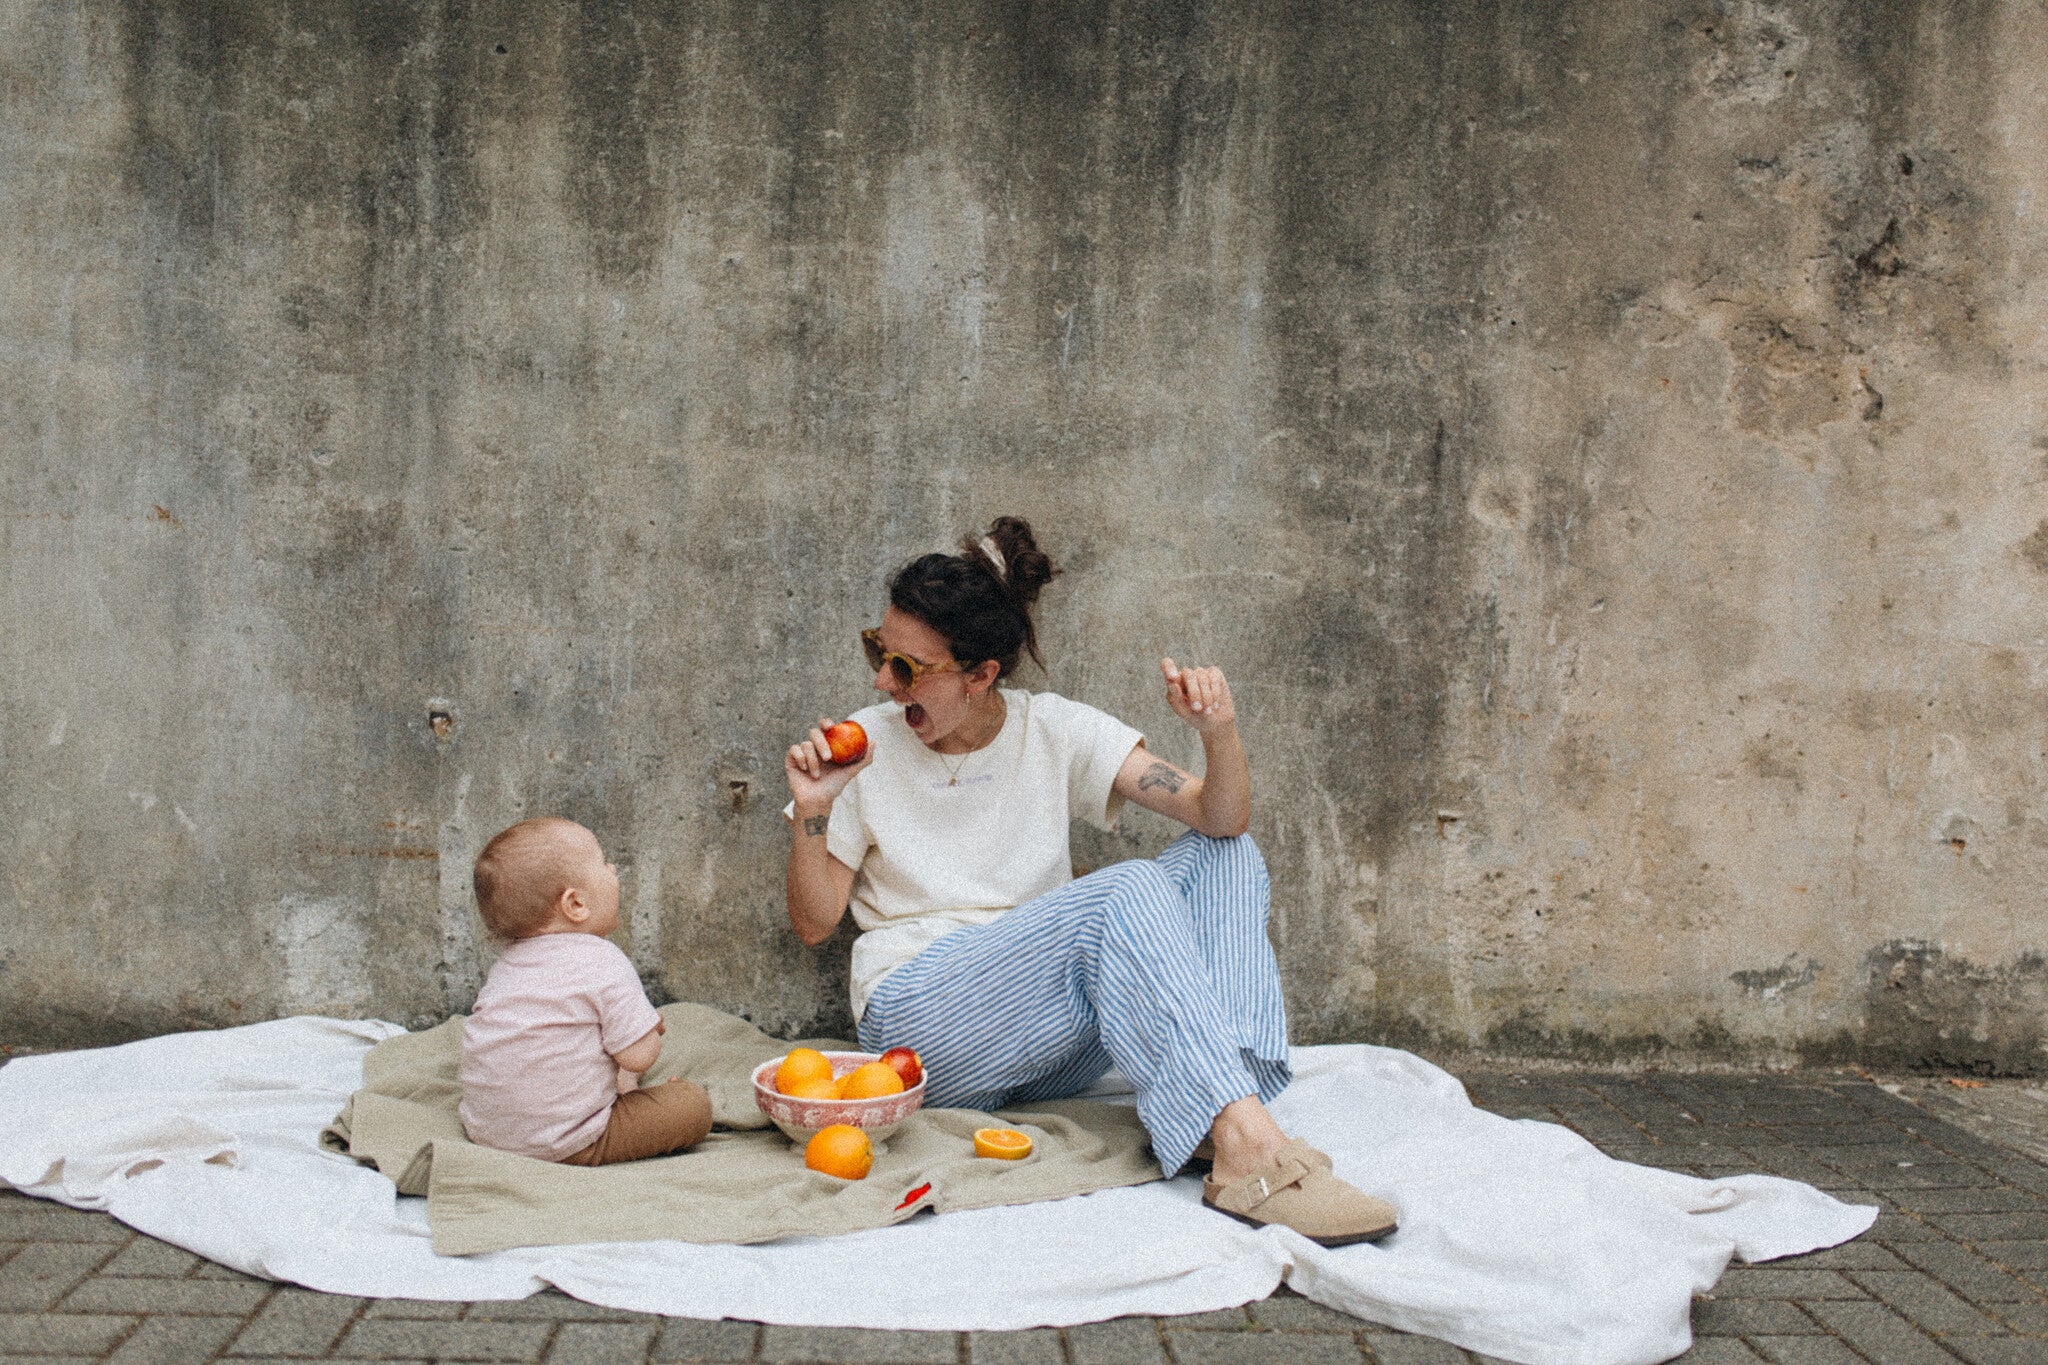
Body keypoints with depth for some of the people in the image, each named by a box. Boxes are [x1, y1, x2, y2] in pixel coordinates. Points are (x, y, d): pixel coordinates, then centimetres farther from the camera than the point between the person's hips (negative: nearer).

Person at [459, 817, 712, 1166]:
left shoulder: (506, 962, 8)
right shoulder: (603, 963, -17)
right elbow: (639, 1055, -17)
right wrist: (650, 1027, 6)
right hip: (564, 1145, -8)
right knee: (693, 1104, -3)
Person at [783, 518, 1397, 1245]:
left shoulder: (1055, 730, 4)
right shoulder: (867, 747, 2)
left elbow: (1222, 816, -6)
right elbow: (813, 923, 4)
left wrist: (1220, 732, -26)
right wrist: (811, 812, -12)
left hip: (1049, 1040, 4)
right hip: (920, 1025, -4)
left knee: (1224, 855, -12)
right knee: (1126, 893, -29)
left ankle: (1224, 1126, -31)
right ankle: (1251, 1153, -44)